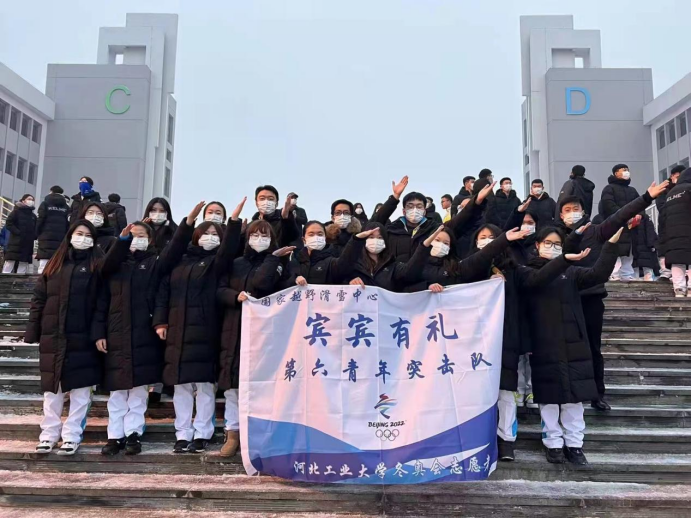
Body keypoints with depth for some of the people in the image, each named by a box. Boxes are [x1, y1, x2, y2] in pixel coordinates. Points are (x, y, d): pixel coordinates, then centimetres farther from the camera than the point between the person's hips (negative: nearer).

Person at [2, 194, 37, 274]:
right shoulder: (17, 211, 3)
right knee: (8, 268, -7)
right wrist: (18, 233, -16)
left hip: (27, 245, 5)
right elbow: (8, 224, -5)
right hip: (15, 243, -5)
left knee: (22, 270, 3)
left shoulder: (33, 216, 17)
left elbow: (35, 229, 18)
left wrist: (33, 236, -4)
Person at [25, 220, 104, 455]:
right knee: (52, 388, 11)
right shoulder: (55, 264, 11)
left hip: (83, 338, -3)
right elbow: (39, 299, 10)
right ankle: (49, 434, 22)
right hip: (52, 337, 3)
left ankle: (72, 435, 12)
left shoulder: (97, 266, 2)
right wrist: (33, 332, 3)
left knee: (80, 388, 2)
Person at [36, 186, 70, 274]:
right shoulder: (66, 207, 11)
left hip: (46, 238, -2)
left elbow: (40, 221, -1)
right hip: (61, 239, 2)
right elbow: (69, 224, 5)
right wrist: (65, 237, 9)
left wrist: (37, 234, 9)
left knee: (43, 268, -7)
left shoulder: (45, 204, 4)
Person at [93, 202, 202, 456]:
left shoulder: (155, 263, 5)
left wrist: (188, 223, -25)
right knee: (117, 390, 7)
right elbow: (102, 301, 6)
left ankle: (133, 434, 14)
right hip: (116, 336, 2)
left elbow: (174, 250, -12)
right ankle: (115, 436, 15)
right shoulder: (114, 266, 12)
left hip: (143, 336, -2)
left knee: (138, 388, 5)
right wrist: (99, 332, -7)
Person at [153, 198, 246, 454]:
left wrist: (234, 221, -27)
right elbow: (163, 292, 11)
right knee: (181, 385, 7)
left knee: (205, 384, 1)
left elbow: (229, 250, -17)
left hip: (205, 332, -3)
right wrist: (160, 321, 1)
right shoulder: (179, 261, 13)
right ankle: (183, 434, 17)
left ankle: (202, 434, 11)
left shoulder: (217, 262, 5)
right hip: (177, 331, 3)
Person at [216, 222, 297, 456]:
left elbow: (260, 283, -13)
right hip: (234, 329, 3)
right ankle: (232, 433, 12)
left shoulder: (277, 264, 7)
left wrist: (272, 256, -5)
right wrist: (237, 296, -12)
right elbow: (220, 291, 7)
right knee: (232, 383, 2)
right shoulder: (236, 264, 15)